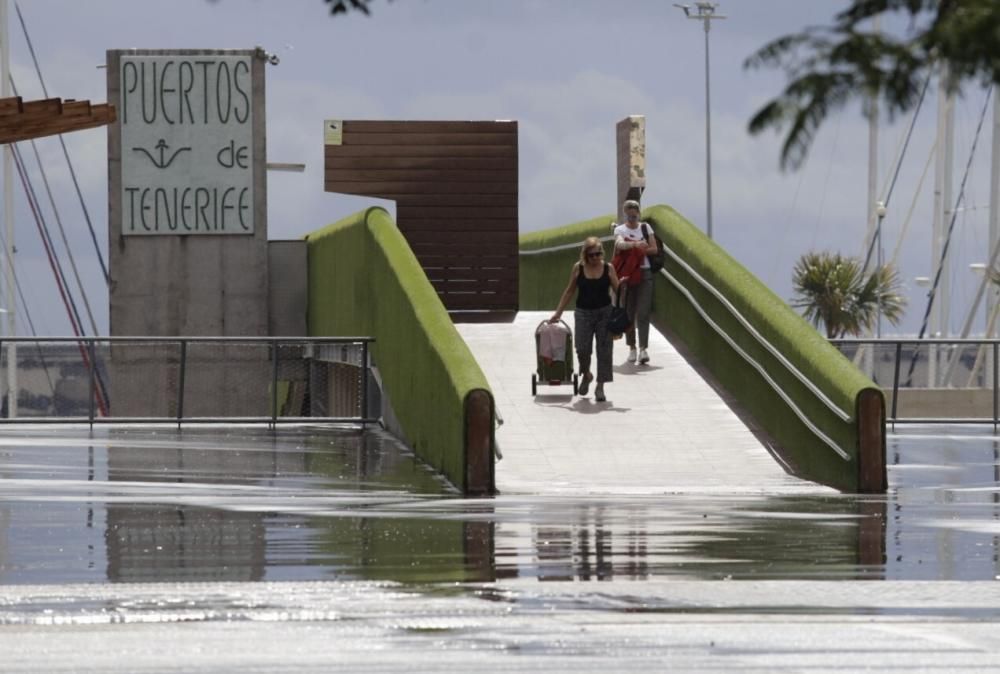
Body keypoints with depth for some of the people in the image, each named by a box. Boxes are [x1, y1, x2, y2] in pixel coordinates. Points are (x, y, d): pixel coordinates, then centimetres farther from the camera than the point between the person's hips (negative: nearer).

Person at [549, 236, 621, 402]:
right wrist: (558, 312, 9)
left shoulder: (608, 269, -1)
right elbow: (570, 291, 9)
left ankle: (600, 387, 7)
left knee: (604, 350, -2)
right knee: (582, 348, -7)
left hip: (604, 313, 0)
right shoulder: (578, 268, 0)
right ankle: (586, 375, 25)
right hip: (583, 313, 0)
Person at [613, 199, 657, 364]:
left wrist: (640, 249, -13)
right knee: (628, 312, 4)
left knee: (643, 312, -9)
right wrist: (635, 245, -38)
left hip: (644, 272, 0)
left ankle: (643, 349, -15)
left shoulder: (645, 228, 8)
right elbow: (619, 244, -20)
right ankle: (632, 348, 14)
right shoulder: (620, 229, 2)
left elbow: (654, 249, 3)